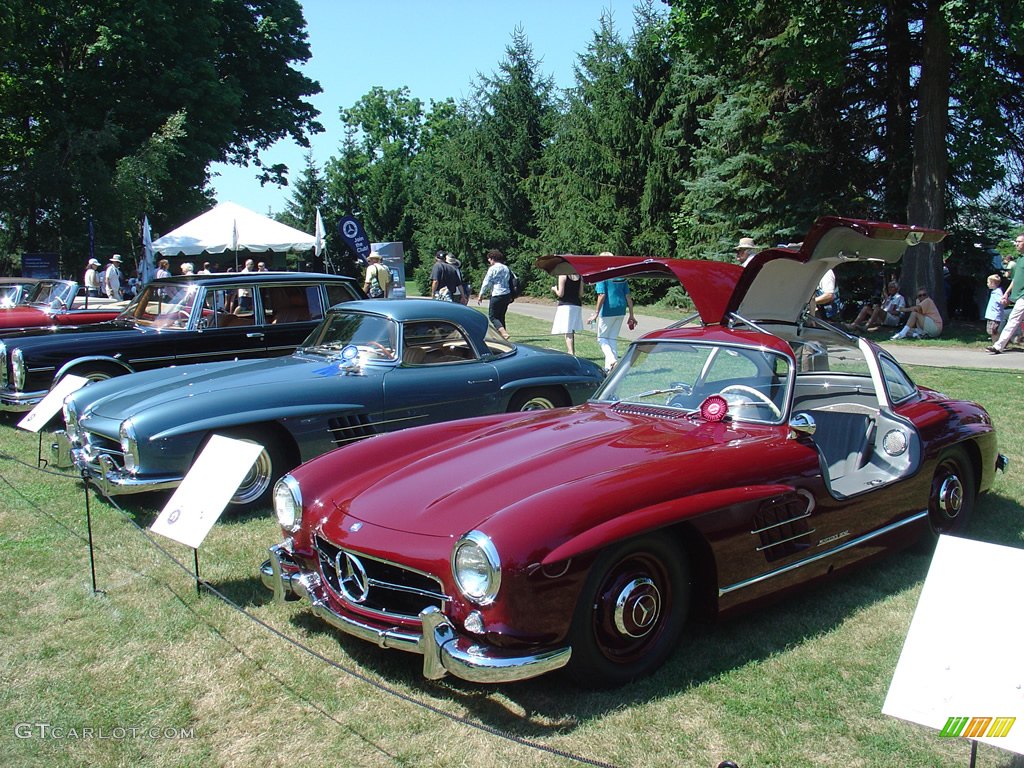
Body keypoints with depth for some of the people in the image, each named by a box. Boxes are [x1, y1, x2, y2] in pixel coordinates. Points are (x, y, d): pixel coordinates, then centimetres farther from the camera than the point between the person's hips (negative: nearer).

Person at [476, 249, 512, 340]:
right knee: (501, 317, 14)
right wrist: (511, 297, 19)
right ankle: (501, 336, 12)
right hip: (507, 294, 7)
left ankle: (504, 333, -21)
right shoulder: (506, 268, 15)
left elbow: (486, 282, -6)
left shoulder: (493, 268, -6)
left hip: (497, 295, -7)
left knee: (492, 316, -3)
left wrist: (481, 295, 3)